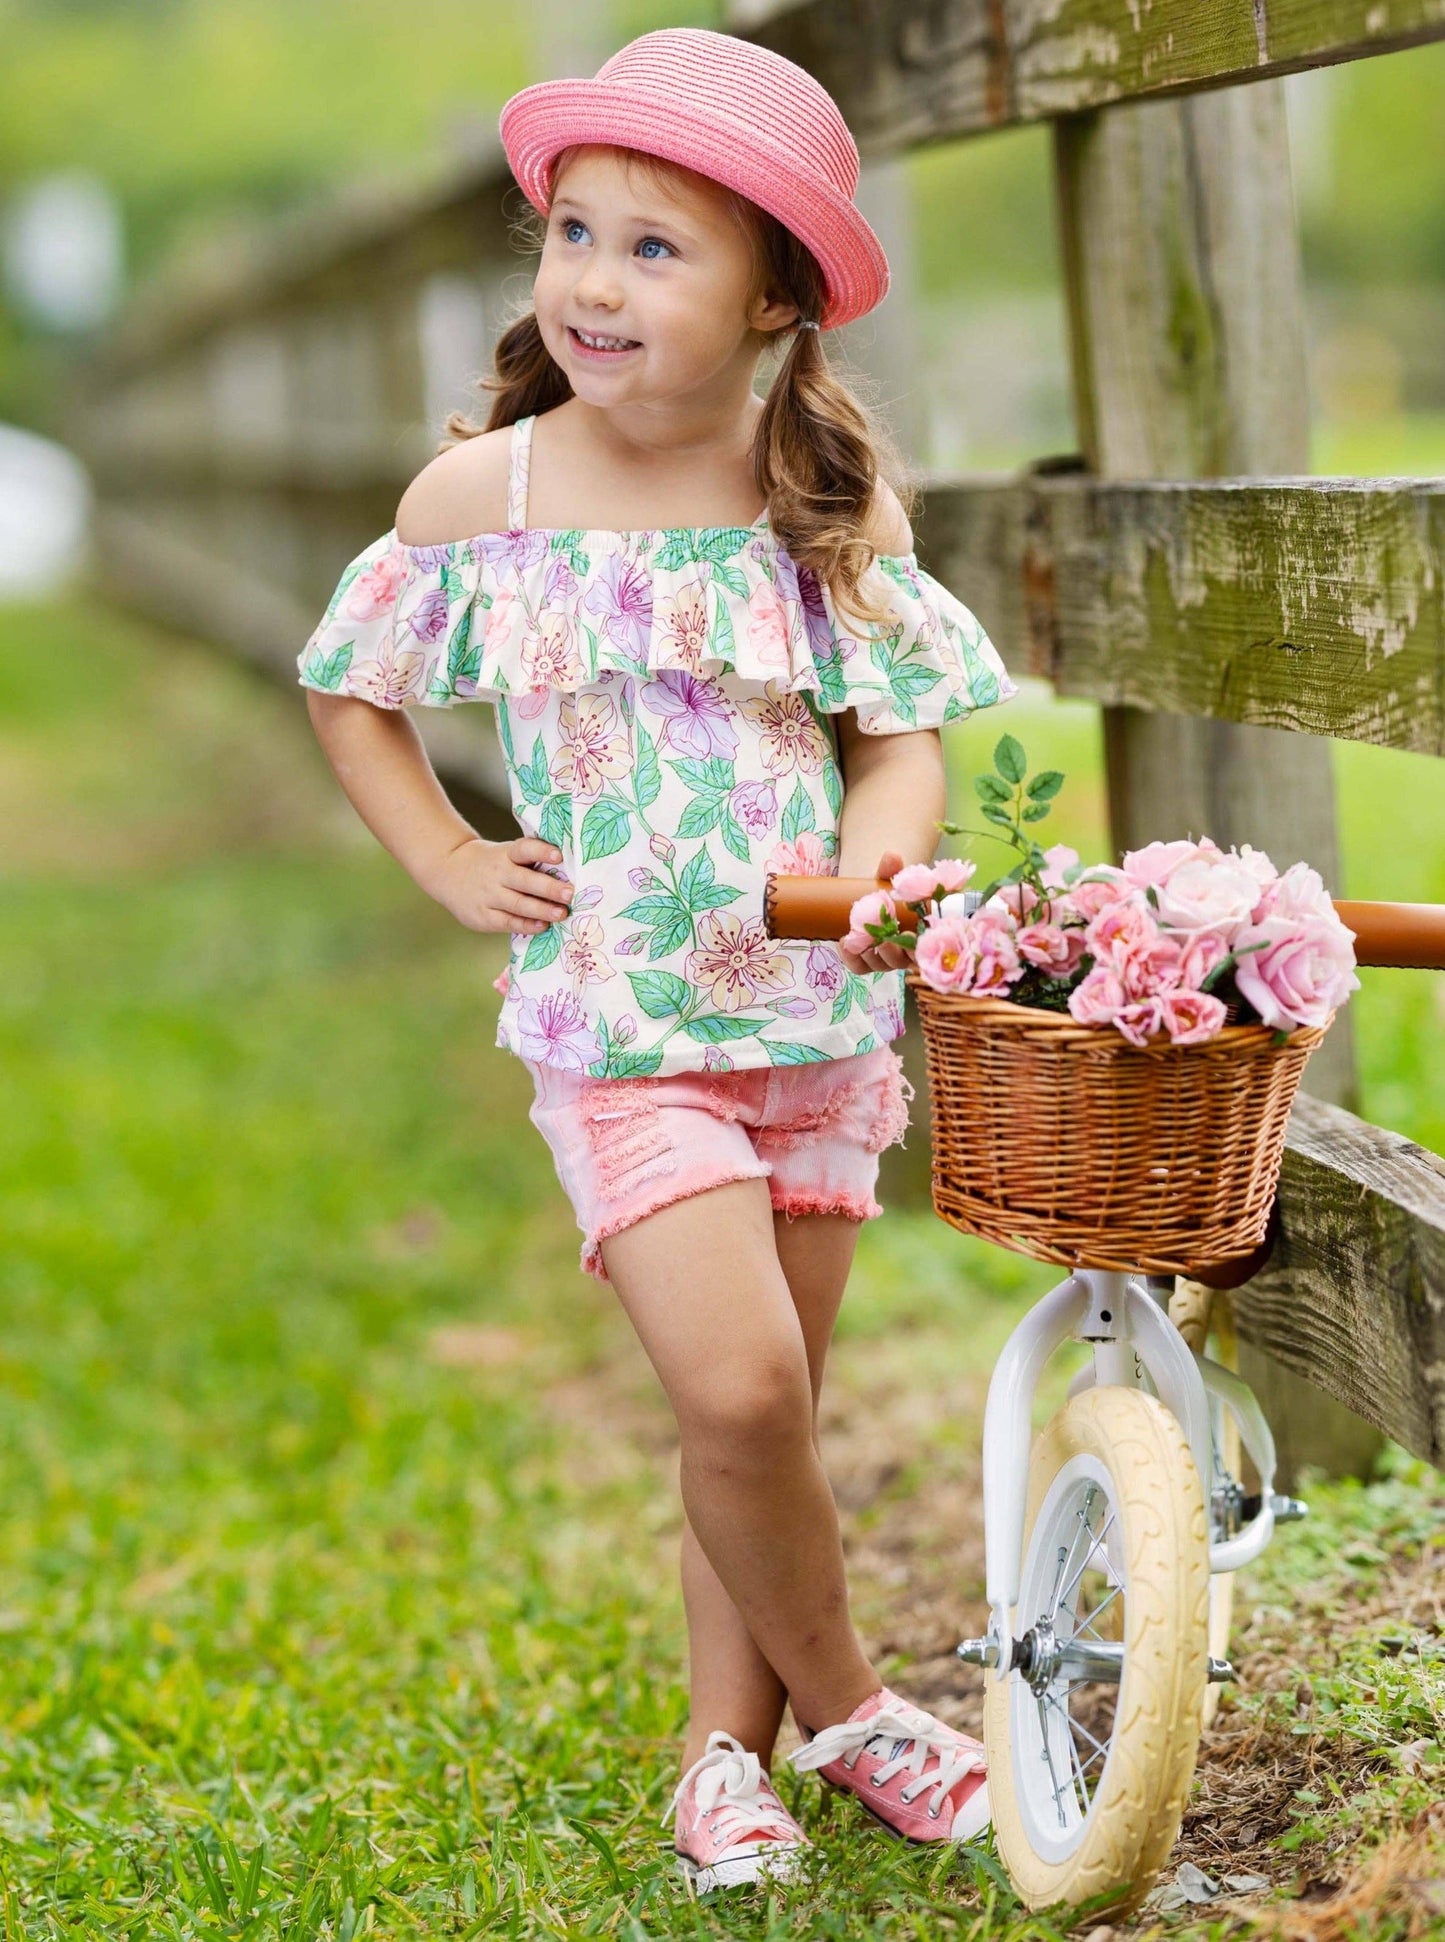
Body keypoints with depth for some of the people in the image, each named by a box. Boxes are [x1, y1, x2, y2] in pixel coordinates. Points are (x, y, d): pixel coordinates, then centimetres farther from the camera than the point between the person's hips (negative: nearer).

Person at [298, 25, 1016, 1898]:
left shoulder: (833, 498, -2)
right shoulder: (483, 493, -3)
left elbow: (904, 736, 1)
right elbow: (352, 693, 12)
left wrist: (881, 848, -20)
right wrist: (449, 862, 1)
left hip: (816, 1010, 2)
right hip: (618, 1021, -2)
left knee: (762, 1414, 9)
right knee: (737, 1389, -17)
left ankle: (727, 1752, 27)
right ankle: (844, 1708, 7)